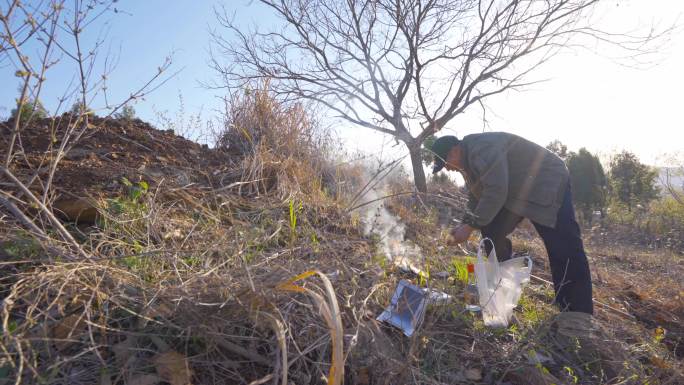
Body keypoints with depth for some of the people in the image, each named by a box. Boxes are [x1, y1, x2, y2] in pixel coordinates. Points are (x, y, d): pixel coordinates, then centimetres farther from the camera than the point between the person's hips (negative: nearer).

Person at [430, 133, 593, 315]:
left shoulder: (482, 149, -27)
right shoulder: (467, 160, 6)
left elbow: (495, 192, -34)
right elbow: (476, 197, 14)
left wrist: (470, 226, -29)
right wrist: (465, 225, 3)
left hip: (548, 183, -10)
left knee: (563, 249, -16)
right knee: (492, 233, 4)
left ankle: (578, 314, -11)